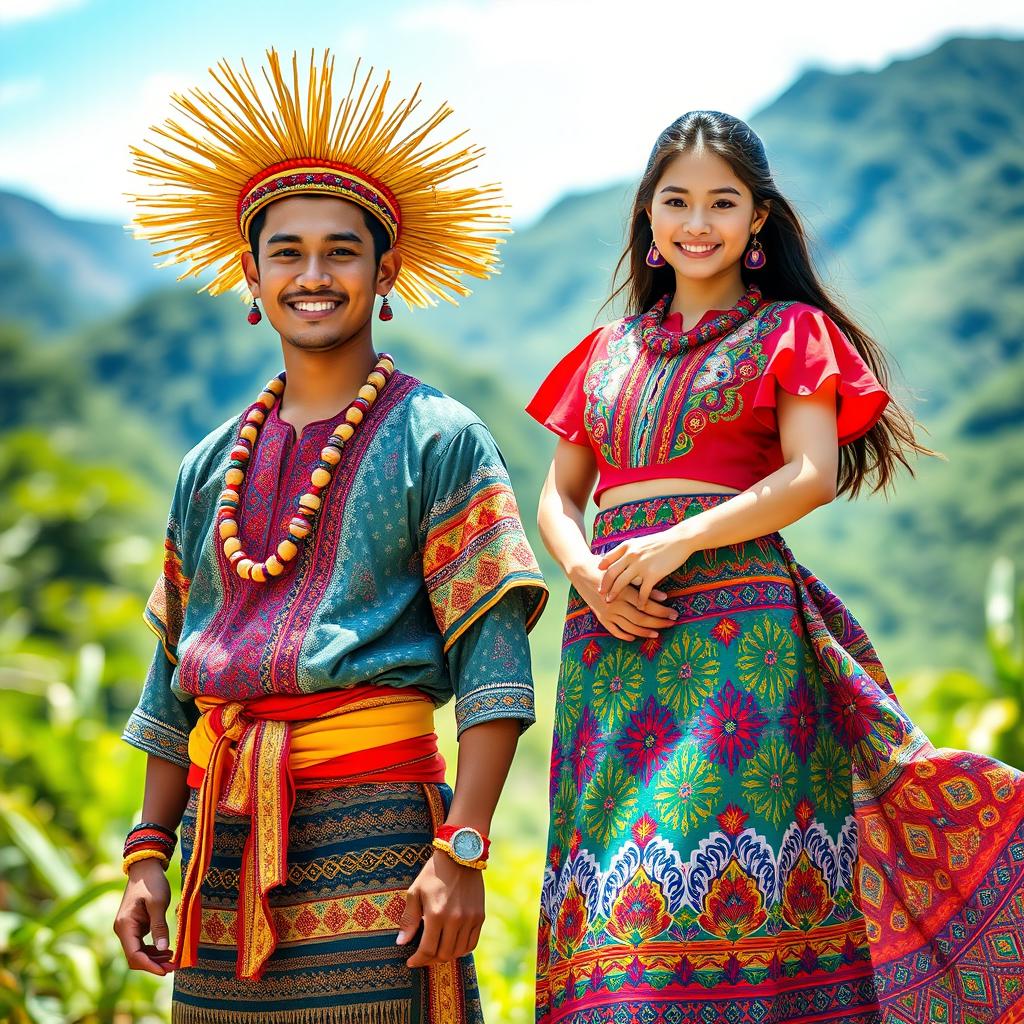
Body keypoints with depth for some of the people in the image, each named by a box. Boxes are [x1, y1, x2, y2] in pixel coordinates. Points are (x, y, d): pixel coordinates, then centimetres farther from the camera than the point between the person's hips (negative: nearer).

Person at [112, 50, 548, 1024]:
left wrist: (461, 851, -15)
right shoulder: (213, 464, 16)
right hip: (223, 829, 5)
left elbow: (493, 660, -6)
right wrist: (147, 856, 12)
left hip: (372, 820, -5)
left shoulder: (437, 439, 0)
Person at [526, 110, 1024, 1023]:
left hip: (739, 617, -4)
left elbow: (812, 474, -4)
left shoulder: (790, 331, 10)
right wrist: (588, 572, -3)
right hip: (612, 636, 4)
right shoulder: (610, 352, 22)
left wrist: (677, 543, -14)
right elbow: (558, 497, 19)